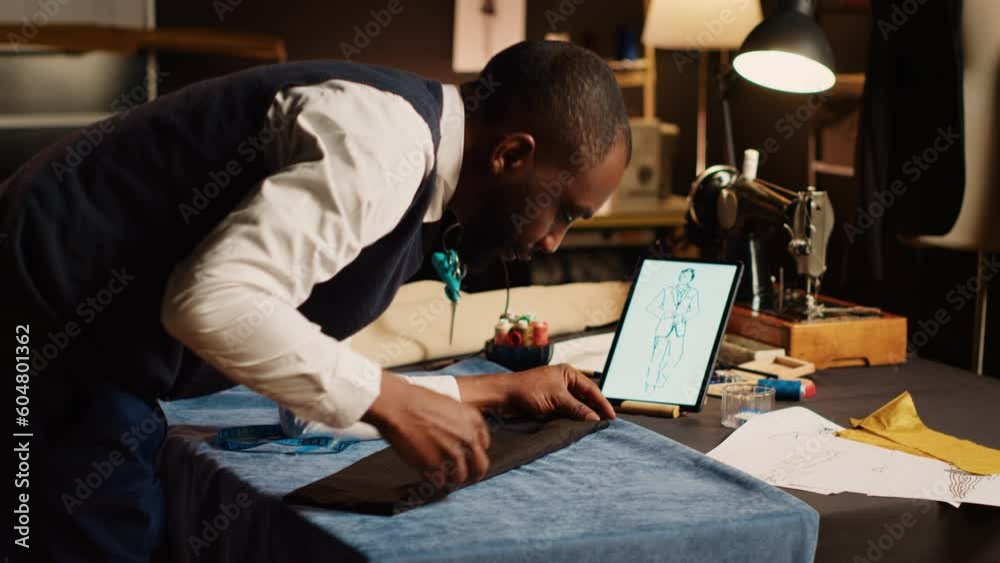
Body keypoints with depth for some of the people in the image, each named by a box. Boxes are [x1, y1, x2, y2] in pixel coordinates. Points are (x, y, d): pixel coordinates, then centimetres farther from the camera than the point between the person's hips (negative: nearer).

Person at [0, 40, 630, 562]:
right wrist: (390, 401, -25)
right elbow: (213, 299, -32)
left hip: (86, 339, 9)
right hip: (52, 322, -9)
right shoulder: (382, 145, -21)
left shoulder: (410, 168, 9)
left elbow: (322, 377, 12)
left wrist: (495, 390, 12)